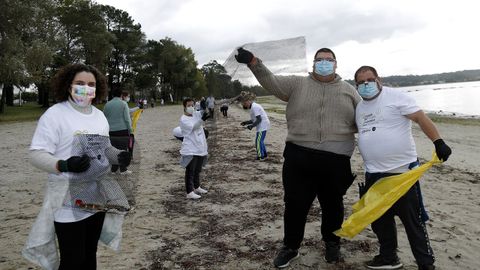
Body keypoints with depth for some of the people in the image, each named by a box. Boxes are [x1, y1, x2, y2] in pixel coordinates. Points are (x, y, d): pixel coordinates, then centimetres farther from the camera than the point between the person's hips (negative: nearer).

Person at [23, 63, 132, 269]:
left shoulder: (99, 115, 9)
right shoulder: (54, 114, -12)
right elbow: (36, 154, -16)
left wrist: (120, 156, -2)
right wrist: (64, 165, -33)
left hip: (97, 199, 7)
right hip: (69, 203, -6)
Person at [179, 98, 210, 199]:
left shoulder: (196, 114, 8)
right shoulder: (183, 119, -13)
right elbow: (193, 127, -26)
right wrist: (202, 119, -40)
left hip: (200, 148, 7)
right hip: (190, 149, -7)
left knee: (197, 170, 21)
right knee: (190, 171, -5)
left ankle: (196, 187, 36)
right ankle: (189, 192, -2)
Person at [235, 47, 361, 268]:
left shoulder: (349, 90, 11)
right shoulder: (297, 84, 7)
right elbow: (272, 82, -7)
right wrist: (254, 63, -23)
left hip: (336, 160, 1)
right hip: (299, 156, -1)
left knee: (333, 205, 15)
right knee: (295, 204, 6)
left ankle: (332, 244, 38)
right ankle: (290, 246, 26)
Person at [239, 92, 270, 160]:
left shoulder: (254, 107, -17)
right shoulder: (253, 106, 15)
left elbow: (259, 119, -21)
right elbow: (254, 120, 18)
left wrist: (252, 125, -20)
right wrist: (245, 122, 12)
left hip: (262, 126, -11)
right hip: (262, 126, 11)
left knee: (258, 141, -5)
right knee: (260, 140, 18)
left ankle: (261, 156, 3)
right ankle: (264, 154, 26)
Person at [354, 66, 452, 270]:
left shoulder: (395, 97, -9)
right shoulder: (359, 108, 12)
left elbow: (421, 118, -16)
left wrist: (438, 142, -28)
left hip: (402, 171, -7)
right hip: (373, 174, 8)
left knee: (412, 220, 0)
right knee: (379, 219, 16)